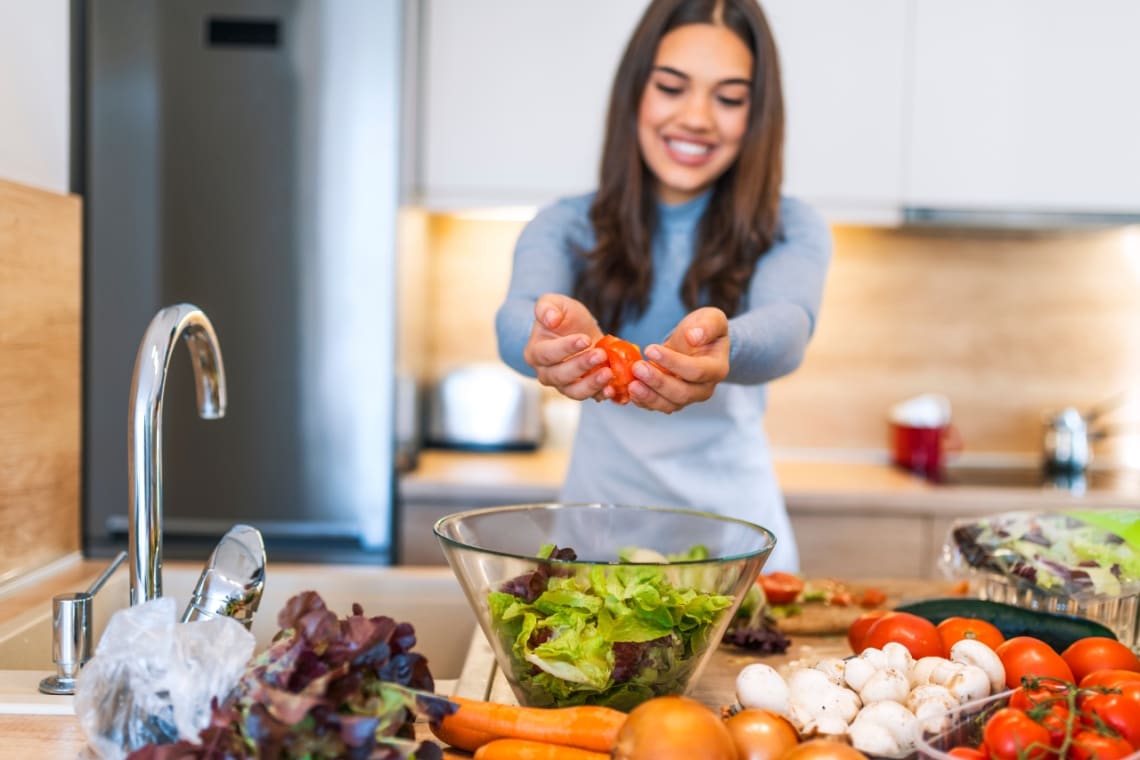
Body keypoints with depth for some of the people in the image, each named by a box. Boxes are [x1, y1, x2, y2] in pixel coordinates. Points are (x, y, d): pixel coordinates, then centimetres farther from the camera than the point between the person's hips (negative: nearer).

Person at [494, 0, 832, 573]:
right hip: (599, 515, 0)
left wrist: (722, 347, -41)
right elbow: (517, 317, -16)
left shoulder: (790, 231, 1)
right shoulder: (565, 226, 3)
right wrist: (554, 337, -40)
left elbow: (788, 324, -19)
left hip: (735, 524, 0)